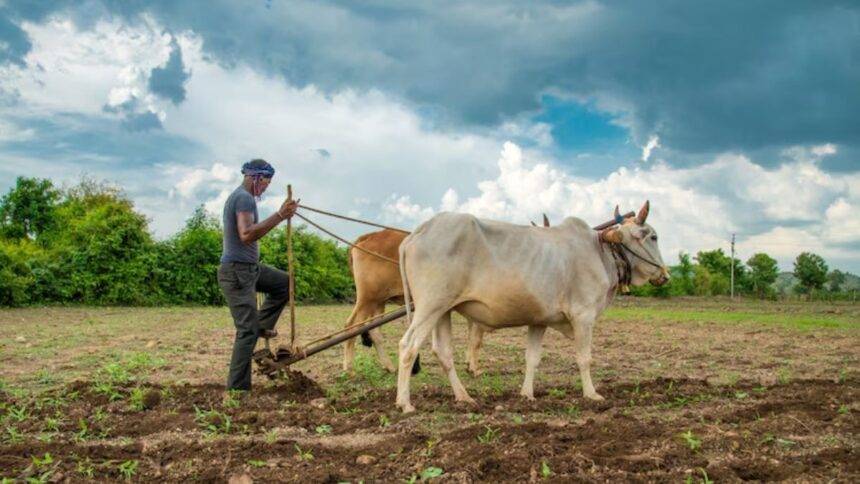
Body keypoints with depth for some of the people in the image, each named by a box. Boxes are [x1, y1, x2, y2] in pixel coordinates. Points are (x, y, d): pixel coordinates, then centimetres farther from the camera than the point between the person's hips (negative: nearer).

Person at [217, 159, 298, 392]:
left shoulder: (239, 196, 17)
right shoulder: (244, 197, -15)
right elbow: (246, 235, -30)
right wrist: (280, 216, -33)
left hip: (249, 267, 10)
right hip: (237, 270, -10)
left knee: (285, 282, 19)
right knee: (248, 331, -8)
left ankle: (262, 325, 15)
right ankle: (237, 387, -3)